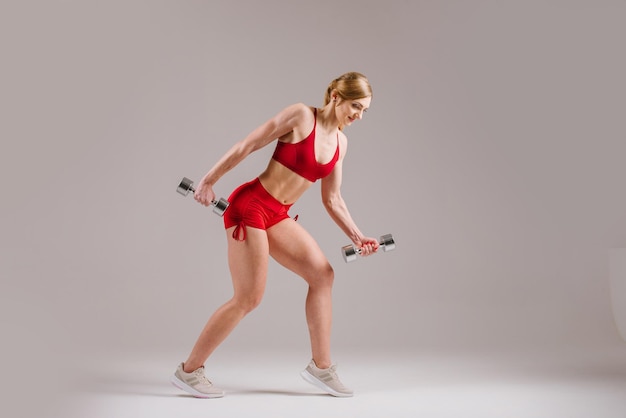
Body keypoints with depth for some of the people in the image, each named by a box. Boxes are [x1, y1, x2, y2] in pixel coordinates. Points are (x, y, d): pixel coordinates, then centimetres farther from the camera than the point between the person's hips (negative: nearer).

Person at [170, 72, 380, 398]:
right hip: (250, 205, -8)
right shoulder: (301, 115, -12)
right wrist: (208, 181, -11)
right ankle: (189, 370, 8)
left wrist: (357, 236, 6)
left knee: (322, 274, 1)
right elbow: (247, 146, -11)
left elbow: (332, 200, 14)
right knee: (248, 298, -6)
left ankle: (321, 366, 10)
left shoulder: (340, 144, 10)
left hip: (277, 215, 8)